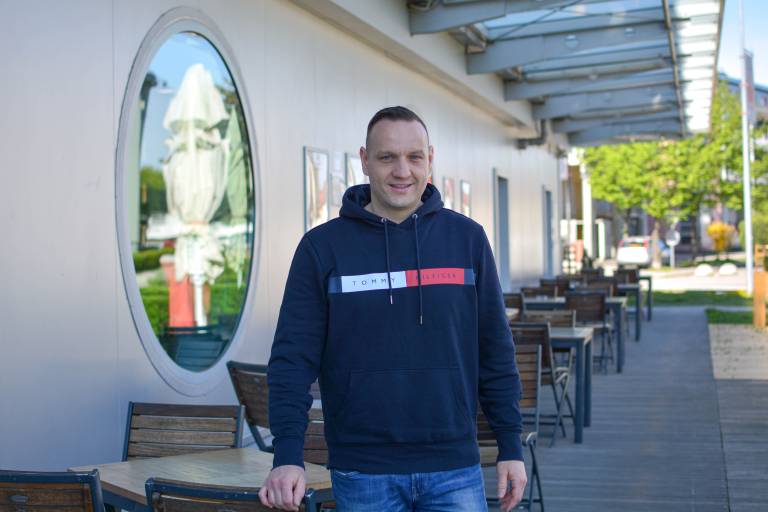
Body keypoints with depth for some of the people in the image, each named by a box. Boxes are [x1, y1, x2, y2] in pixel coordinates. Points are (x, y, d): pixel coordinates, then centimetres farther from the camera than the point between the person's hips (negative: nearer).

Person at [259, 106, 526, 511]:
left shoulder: (467, 238, 5)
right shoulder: (322, 246, 0)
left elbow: (494, 351, 8)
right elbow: (293, 358, -3)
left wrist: (511, 447, 5)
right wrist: (287, 456, -12)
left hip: (454, 468, 1)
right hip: (363, 474, -1)